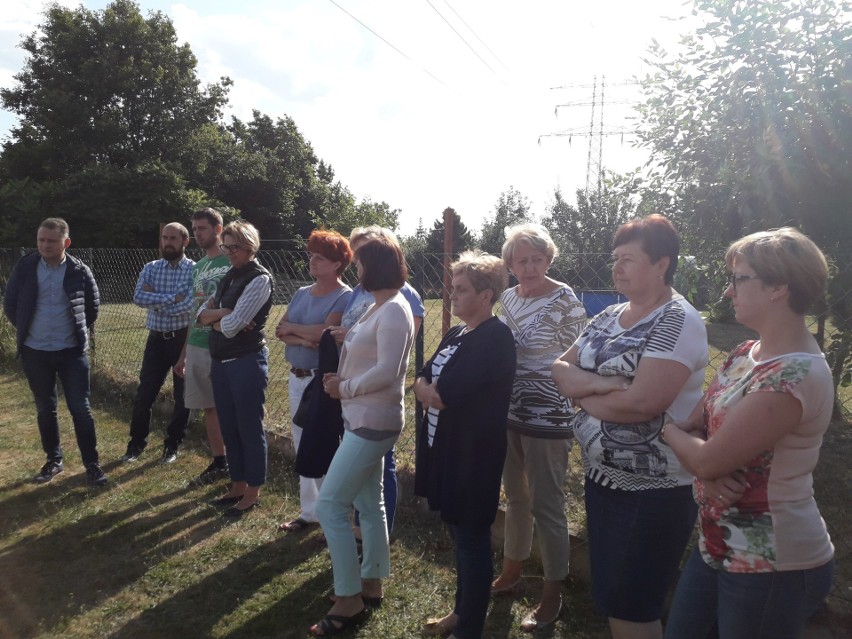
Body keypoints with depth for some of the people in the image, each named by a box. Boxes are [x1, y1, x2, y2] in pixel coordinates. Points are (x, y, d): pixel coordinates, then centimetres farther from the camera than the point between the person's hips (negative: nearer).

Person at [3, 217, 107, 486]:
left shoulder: (80, 271, -6)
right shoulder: (25, 267, -3)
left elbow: (93, 304, 9)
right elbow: (10, 303, 8)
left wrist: (80, 330, 8)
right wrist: (25, 329, 9)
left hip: (72, 351, -2)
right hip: (35, 352, 2)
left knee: (80, 408, 0)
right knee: (45, 409, 12)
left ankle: (92, 464, 9)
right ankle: (54, 460, 27)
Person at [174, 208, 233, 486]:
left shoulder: (232, 262, -6)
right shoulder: (198, 267, 15)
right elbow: (195, 313, 18)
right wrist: (184, 353, 17)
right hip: (197, 347, 7)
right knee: (209, 407, 12)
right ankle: (219, 463, 25)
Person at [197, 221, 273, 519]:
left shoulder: (259, 279, -13)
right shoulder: (228, 277, 13)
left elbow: (232, 325, -20)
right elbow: (202, 315, 8)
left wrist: (214, 317, 0)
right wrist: (224, 313, -12)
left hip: (247, 362, -8)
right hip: (220, 361, 8)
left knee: (250, 429, 3)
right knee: (228, 427, 16)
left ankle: (252, 493, 17)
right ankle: (237, 486, 30)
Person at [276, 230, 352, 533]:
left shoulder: (344, 297, -12)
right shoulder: (301, 293, 11)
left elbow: (325, 333, -22)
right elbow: (280, 331, 3)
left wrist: (292, 328, -6)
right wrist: (303, 339, -16)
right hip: (297, 377, 8)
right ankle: (310, 511, 27)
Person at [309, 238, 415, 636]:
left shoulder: (394, 311, -19)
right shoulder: (379, 307, 13)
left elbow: (386, 371, -25)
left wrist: (345, 389, -13)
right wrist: (342, 380, 0)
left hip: (374, 422, -10)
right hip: (362, 419, 10)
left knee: (330, 505, -7)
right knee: (368, 503, 16)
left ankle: (348, 600, 5)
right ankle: (370, 585, 30)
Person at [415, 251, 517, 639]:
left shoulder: (494, 339, -20)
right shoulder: (456, 334, 10)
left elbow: (441, 396, -25)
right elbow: (420, 382, 10)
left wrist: (431, 392, -5)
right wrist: (431, 390, -10)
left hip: (473, 459, -9)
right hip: (446, 452, 9)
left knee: (472, 542, 6)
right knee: (459, 536, 22)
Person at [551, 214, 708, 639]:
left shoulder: (678, 323, -17)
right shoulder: (608, 317, 6)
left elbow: (641, 402, -28)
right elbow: (560, 370, 2)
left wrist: (582, 393, -11)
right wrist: (601, 383, -17)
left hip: (654, 492, -7)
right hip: (601, 477, 8)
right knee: (608, 597, 21)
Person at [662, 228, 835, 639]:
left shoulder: (793, 377, -26)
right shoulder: (747, 352, 4)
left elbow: (707, 459, -25)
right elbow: (692, 428, 4)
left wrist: (670, 431, -4)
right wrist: (710, 473, -17)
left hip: (772, 567, -8)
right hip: (719, 545, 8)